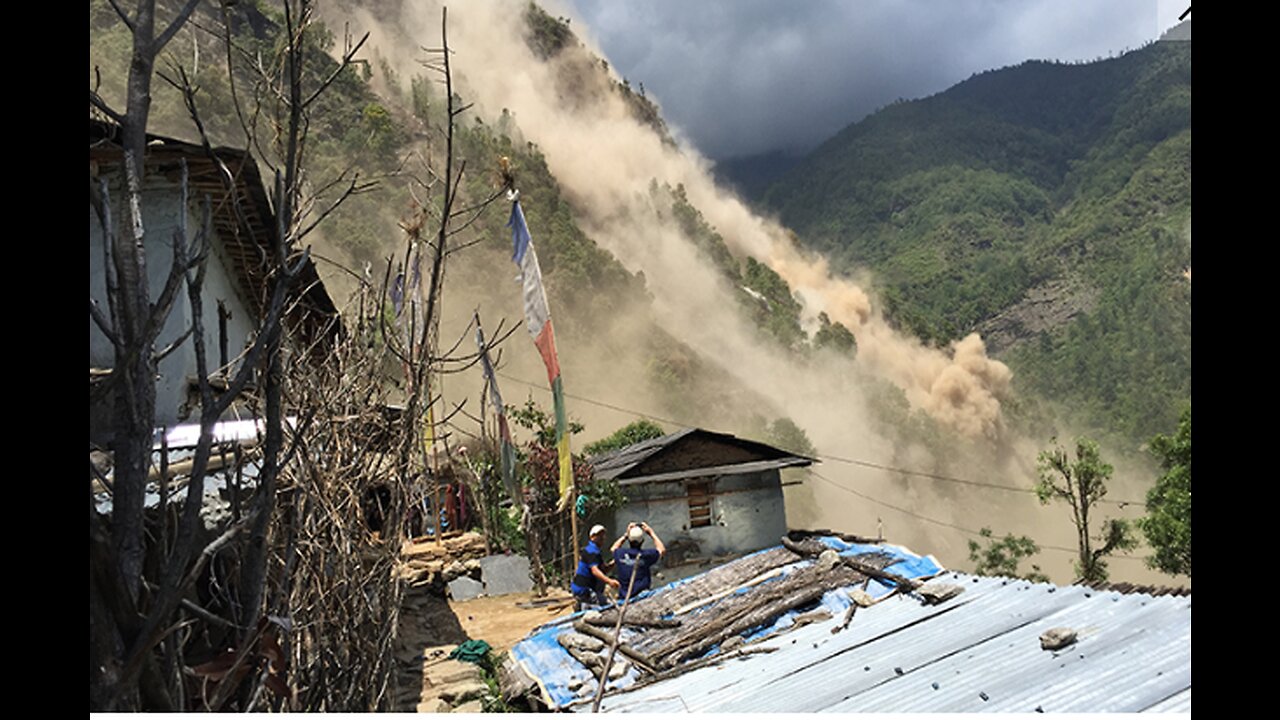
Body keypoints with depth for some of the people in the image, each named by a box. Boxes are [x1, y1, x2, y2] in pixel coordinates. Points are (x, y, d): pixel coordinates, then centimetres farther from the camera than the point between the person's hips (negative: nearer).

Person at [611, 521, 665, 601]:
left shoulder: (620, 553, -2)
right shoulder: (646, 554, -10)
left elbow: (613, 549, 26)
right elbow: (662, 550, 11)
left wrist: (626, 535, 23)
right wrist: (651, 533, 16)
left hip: (622, 596, 5)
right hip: (641, 595, -4)